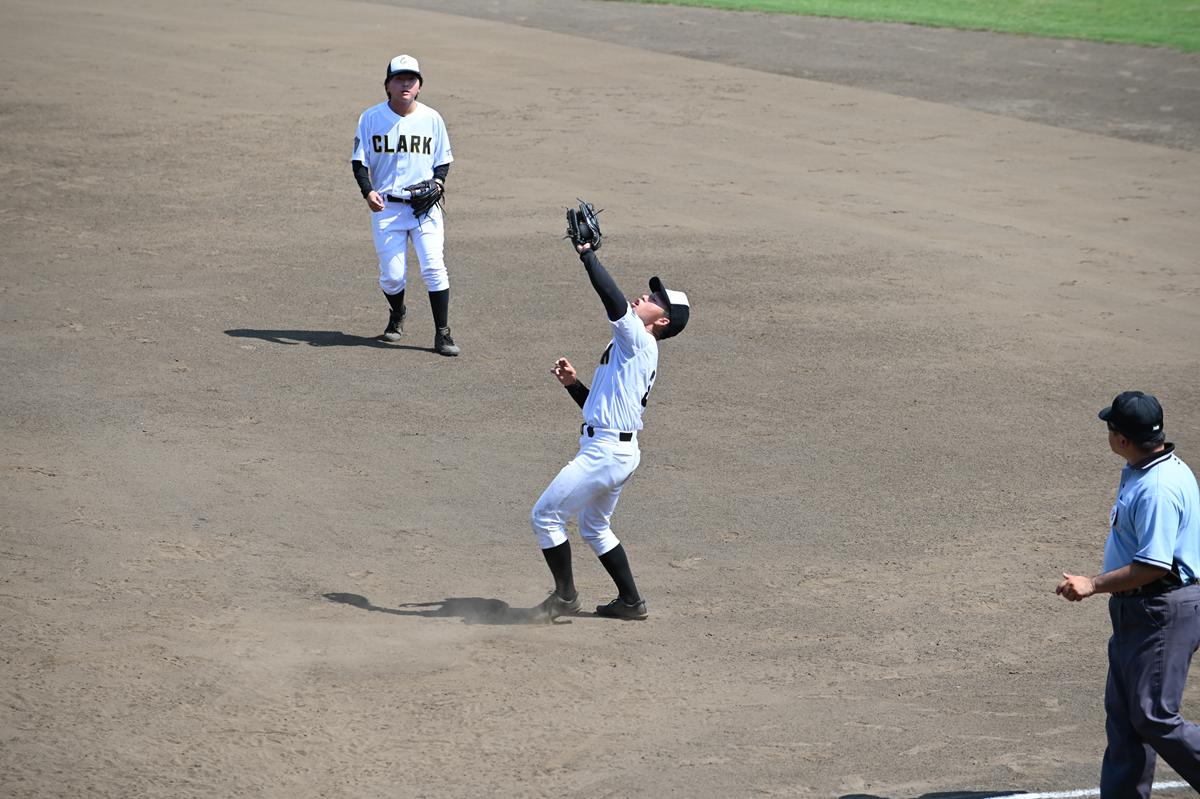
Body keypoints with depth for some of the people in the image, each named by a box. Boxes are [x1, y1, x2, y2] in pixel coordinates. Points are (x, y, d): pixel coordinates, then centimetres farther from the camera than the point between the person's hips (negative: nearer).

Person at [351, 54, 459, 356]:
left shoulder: (431, 119, 4)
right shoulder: (371, 118, 0)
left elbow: (443, 161, 13)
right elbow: (359, 161, 3)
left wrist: (438, 181, -9)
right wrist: (368, 192, -15)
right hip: (386, 207, 0)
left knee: (434, 268, -13)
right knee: (392, 275, -1)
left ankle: (442, 334, -6)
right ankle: (397, 315, 32)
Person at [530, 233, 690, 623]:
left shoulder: (639, 340, -10)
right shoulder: (634, 351, 19)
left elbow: (612, 298, -26)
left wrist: (586, 253, -22)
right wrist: (573, 383, 11)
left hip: (607, 451, -11)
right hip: (617, 448, 11)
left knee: (546, 515, -4)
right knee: (594, 526, 23)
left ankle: (565, 595, 5)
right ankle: (630, 602, 27)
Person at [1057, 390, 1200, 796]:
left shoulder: (1159, 487, -24)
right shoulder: (1137, 474, 9)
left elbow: (1154, 566, -28)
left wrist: (1093, 585, -23)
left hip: (1164, 613, -11)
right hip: (1135, 610, 11)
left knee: (1153, 719, -7)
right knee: (1124, 715, 13)